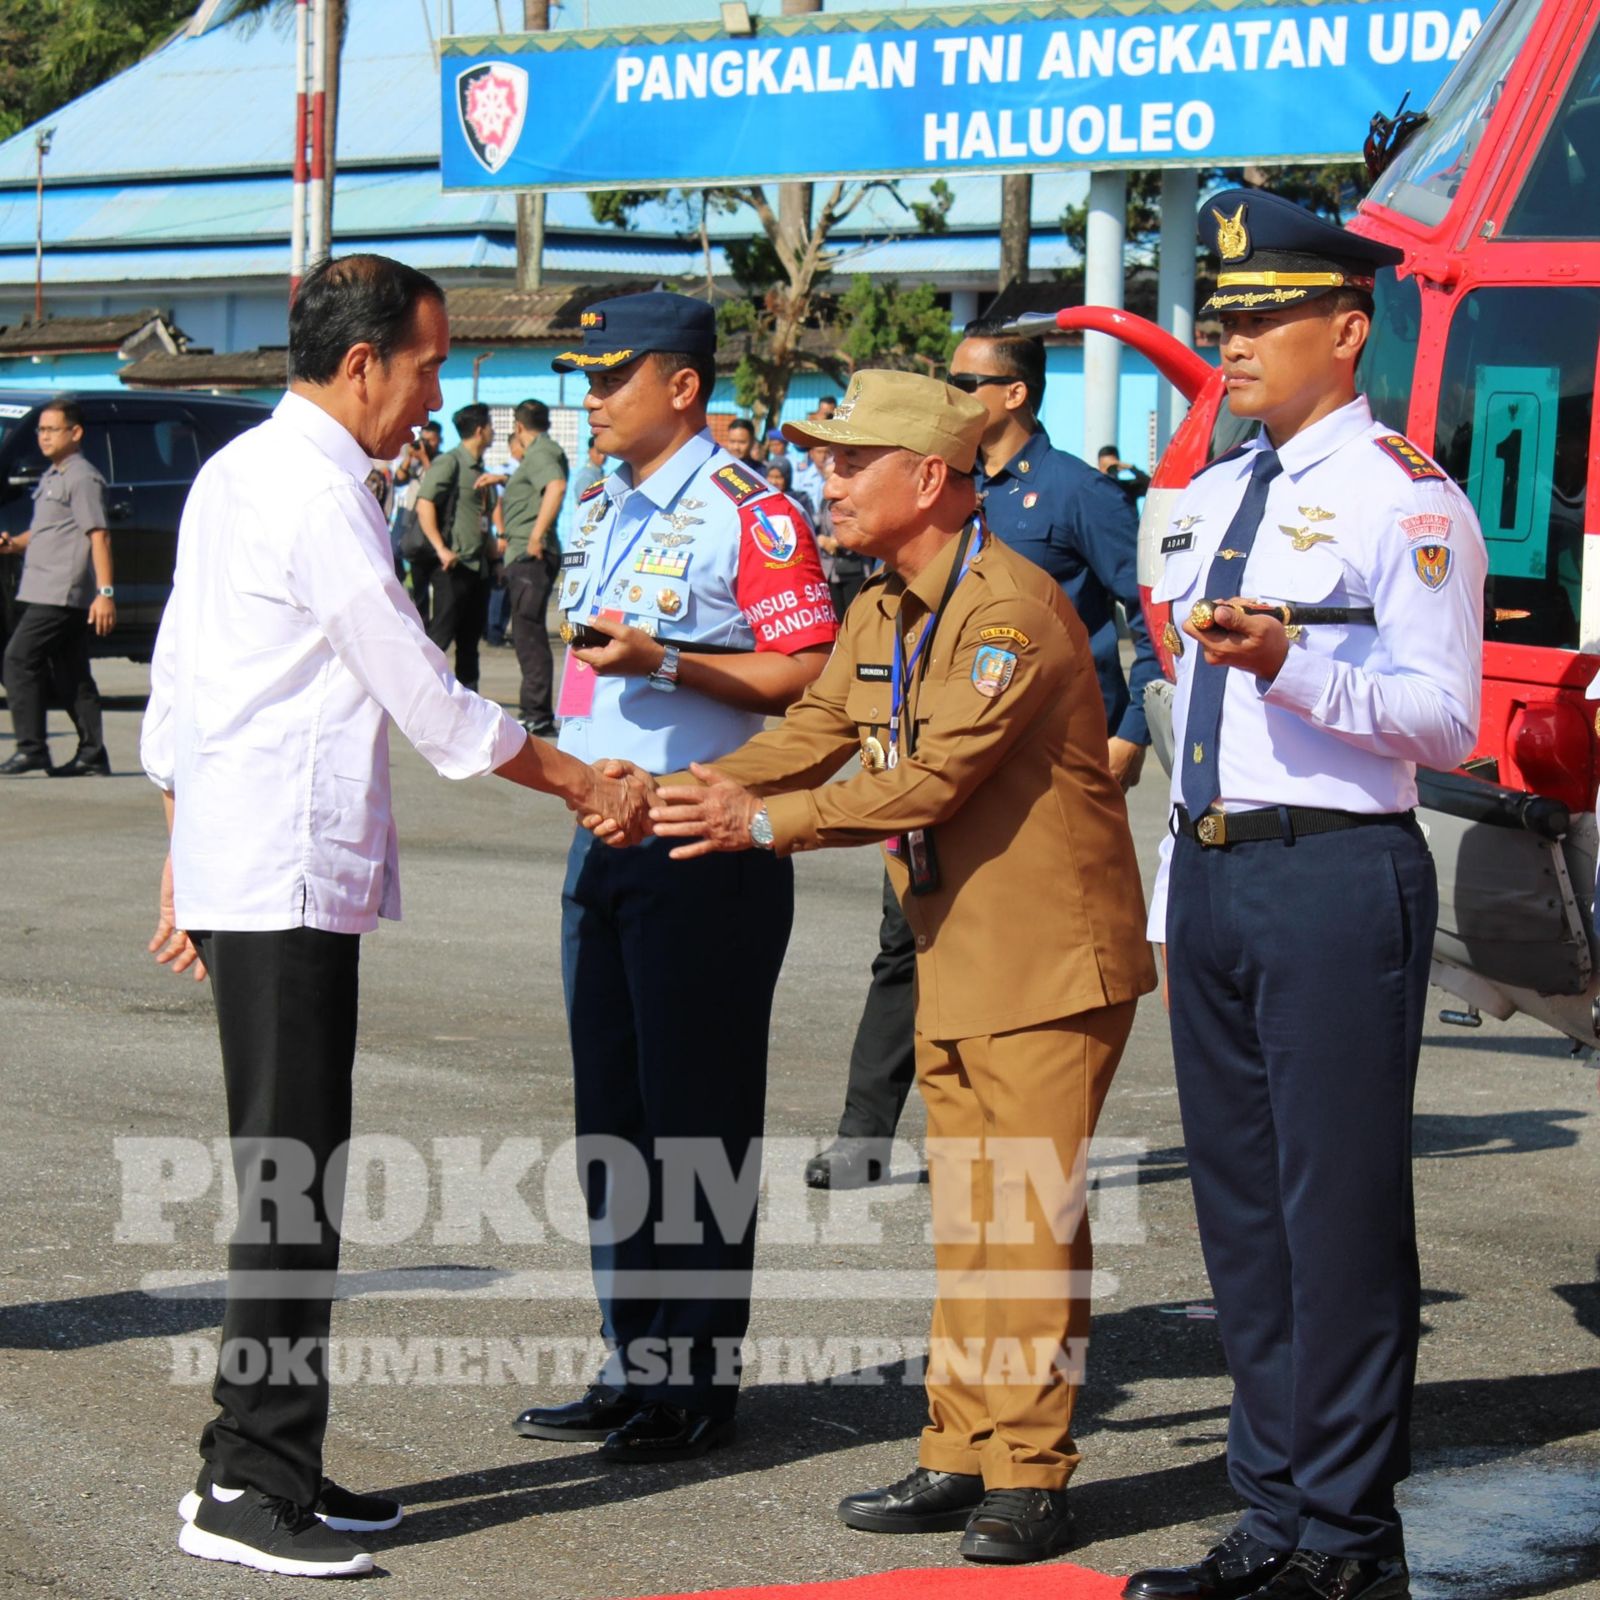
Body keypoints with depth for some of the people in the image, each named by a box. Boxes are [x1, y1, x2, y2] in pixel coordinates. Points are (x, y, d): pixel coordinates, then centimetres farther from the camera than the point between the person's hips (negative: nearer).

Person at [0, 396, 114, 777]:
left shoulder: (82, 477, -9)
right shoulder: (51, 477, 21)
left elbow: (98, 536, -16)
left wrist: (105, 592, -23)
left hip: (63, 592, -10)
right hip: (47, 590, 10)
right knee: (71, 674, 9)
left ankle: (31, 748, -12)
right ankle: (91, 755, 10)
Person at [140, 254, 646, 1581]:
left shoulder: (236, 472, 16)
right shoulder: (319, 493, -14)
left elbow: (175, 687, 20)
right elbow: (429, 701, -12)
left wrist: (183, 868, 24)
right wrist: (583, 786, 0)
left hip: (231, 865, 10)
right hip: (293, 879, -10)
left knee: (291, 1176, 13)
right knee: (295, 1185, -7)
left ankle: (267, 1463, 18)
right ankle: (247, 1488, -3)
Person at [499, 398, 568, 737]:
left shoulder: (540, 453, -10)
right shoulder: (541, 452, 21)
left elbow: (556, 486, -30)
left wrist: (537, 535, -30)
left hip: (531, 556, -11)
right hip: (524, 556, 11)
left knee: (529, 633, -11)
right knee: (527, 633, 15)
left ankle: (537, 715, -12)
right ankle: (534, 710, 20)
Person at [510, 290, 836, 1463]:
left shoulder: (747, 513, -11)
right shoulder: (604, 512, 16)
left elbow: (814, 675, -16)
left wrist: (666, 661, -23)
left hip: (707, 850, -9)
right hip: (607, 832, 9)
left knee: (699, 1116, -3)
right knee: (613, 1114, 12)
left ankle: (701, 1381, 5)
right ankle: (634, 1368, 21)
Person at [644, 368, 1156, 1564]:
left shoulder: (1012, 608, -20)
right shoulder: (883, 611, 10)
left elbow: (935, 780, -26)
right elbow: (813, 736, 7)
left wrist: (762, 820, -24)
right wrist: (674, 795, -7)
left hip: (1051, 962, -9)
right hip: (953, 956, 9)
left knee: (1030, 1216, -5)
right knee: (965, 1218, 13)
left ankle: (1031, 1478, 2)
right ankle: (961, 1458, 20)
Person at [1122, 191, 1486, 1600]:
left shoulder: (1404, 497, -7)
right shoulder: (1215, 493, 17)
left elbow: (1447, 719, -14)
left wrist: (1293, 662, -26)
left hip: (1336, 876, -8)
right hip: (1210, 871, 8)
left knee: (1340, 1207, -4)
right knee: (1241, 1205, 12)